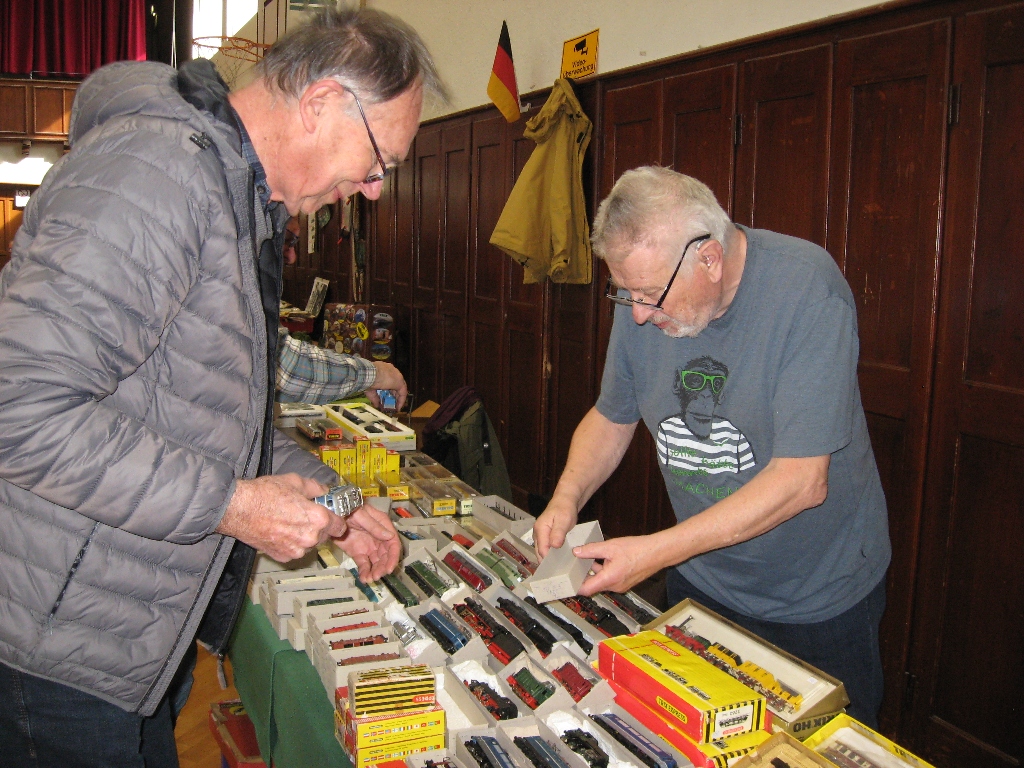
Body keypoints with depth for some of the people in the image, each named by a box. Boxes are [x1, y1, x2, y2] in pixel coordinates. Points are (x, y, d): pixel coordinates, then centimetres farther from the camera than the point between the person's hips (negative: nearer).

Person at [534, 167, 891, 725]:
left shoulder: (807, 287, -26)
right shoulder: (645, 296, -9)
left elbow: (802, 480, -29)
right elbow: (612, 417, 5)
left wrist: (658, 550, -31)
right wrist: (567, 497, -13)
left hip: (818, 598, -4)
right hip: (700, 583, 5)